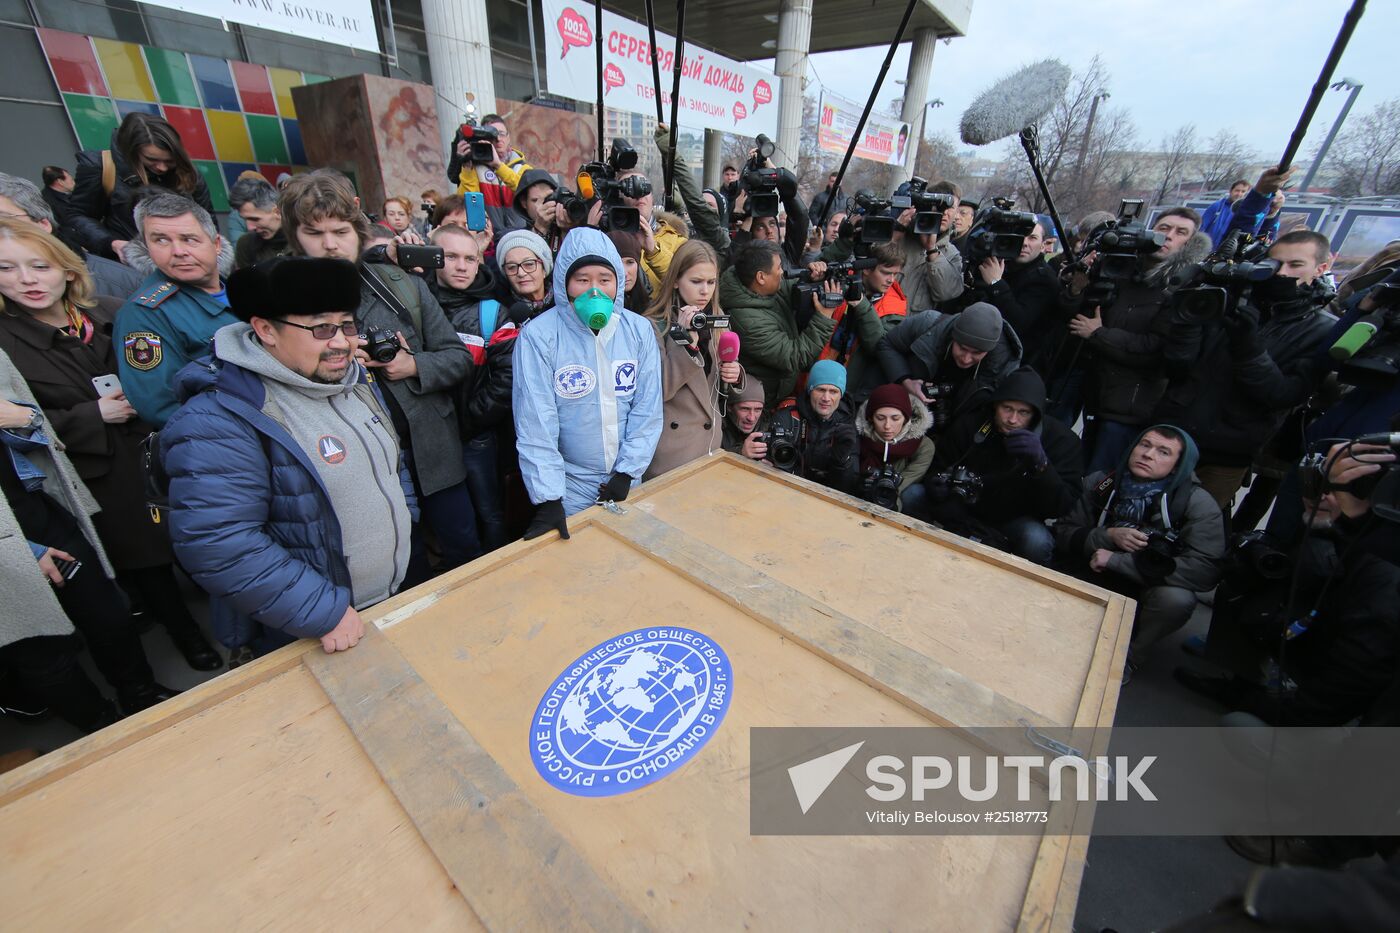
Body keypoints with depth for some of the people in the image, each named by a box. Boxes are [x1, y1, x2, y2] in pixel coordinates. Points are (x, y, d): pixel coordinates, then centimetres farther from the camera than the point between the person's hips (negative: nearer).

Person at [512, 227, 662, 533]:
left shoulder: (640, 330, -5)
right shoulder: (538, 336, -15)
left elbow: (647, 408, -4)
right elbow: (535, 423, -17)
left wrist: (626, 472, -8)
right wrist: (548, 498, -20)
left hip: (625, 480, 3)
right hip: (568, 485, -3)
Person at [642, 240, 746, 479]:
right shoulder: (654, 326, -11)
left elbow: (725, 391, 13)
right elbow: (656, 391, -21)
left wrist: (734, 376, -9)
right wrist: (686, 340, -24)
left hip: (712, 443, 6)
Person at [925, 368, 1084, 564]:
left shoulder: (1061, 439, -14)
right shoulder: (970, 425, -10)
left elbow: (1060, 507, -22)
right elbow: (939, 469, 3)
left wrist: (1041, 464, -39)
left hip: (1016, 519, -1)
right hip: (968, 512, 1)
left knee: (1037, 542, -35)